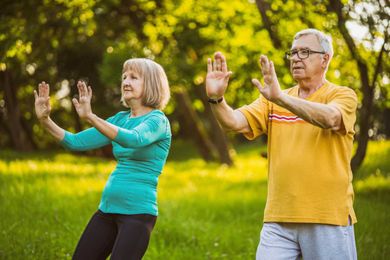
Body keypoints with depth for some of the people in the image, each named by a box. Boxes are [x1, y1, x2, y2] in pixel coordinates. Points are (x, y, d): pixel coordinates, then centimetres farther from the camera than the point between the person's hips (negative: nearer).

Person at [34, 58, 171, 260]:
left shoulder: (158, 120, -8)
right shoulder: (120, 119, 12)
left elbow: (134, 139, -31)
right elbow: (77, 142, 10)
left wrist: (90, 117, -41)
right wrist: (45, 120, -5)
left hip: (138, 212, -7)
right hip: (107, 208, 7)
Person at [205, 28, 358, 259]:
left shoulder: (343, 95, 0)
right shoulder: (272, 101, 13)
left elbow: (329, 118, -23)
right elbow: (233, 122, 0)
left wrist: (280, 97, -36)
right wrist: (216, 99, -21)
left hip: (328, 219, -3)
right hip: (278, 219, 3)